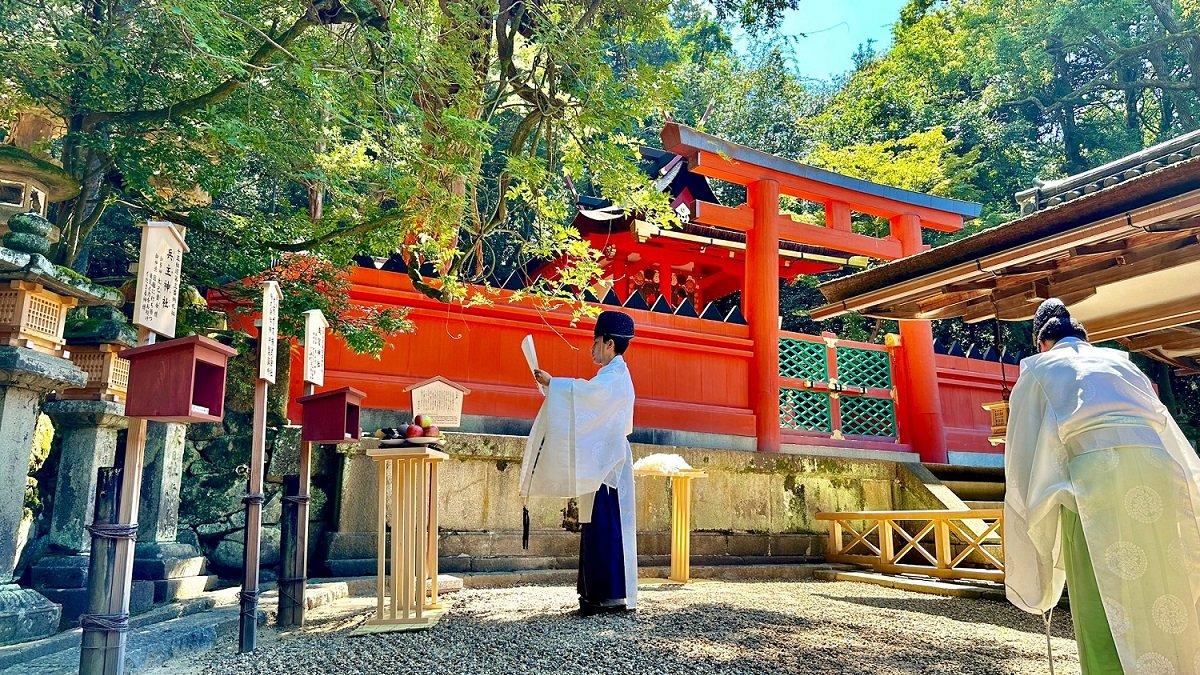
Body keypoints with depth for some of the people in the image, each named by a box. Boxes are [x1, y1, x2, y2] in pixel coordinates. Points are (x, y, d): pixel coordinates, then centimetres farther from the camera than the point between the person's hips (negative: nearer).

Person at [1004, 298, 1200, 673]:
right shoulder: (1119, 360, 30)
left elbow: (1023, 465, 13)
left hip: (1093, 473, -4)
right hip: (1160, 470, 4)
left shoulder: (1038, 369, 19)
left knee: (1107, 615, 0)